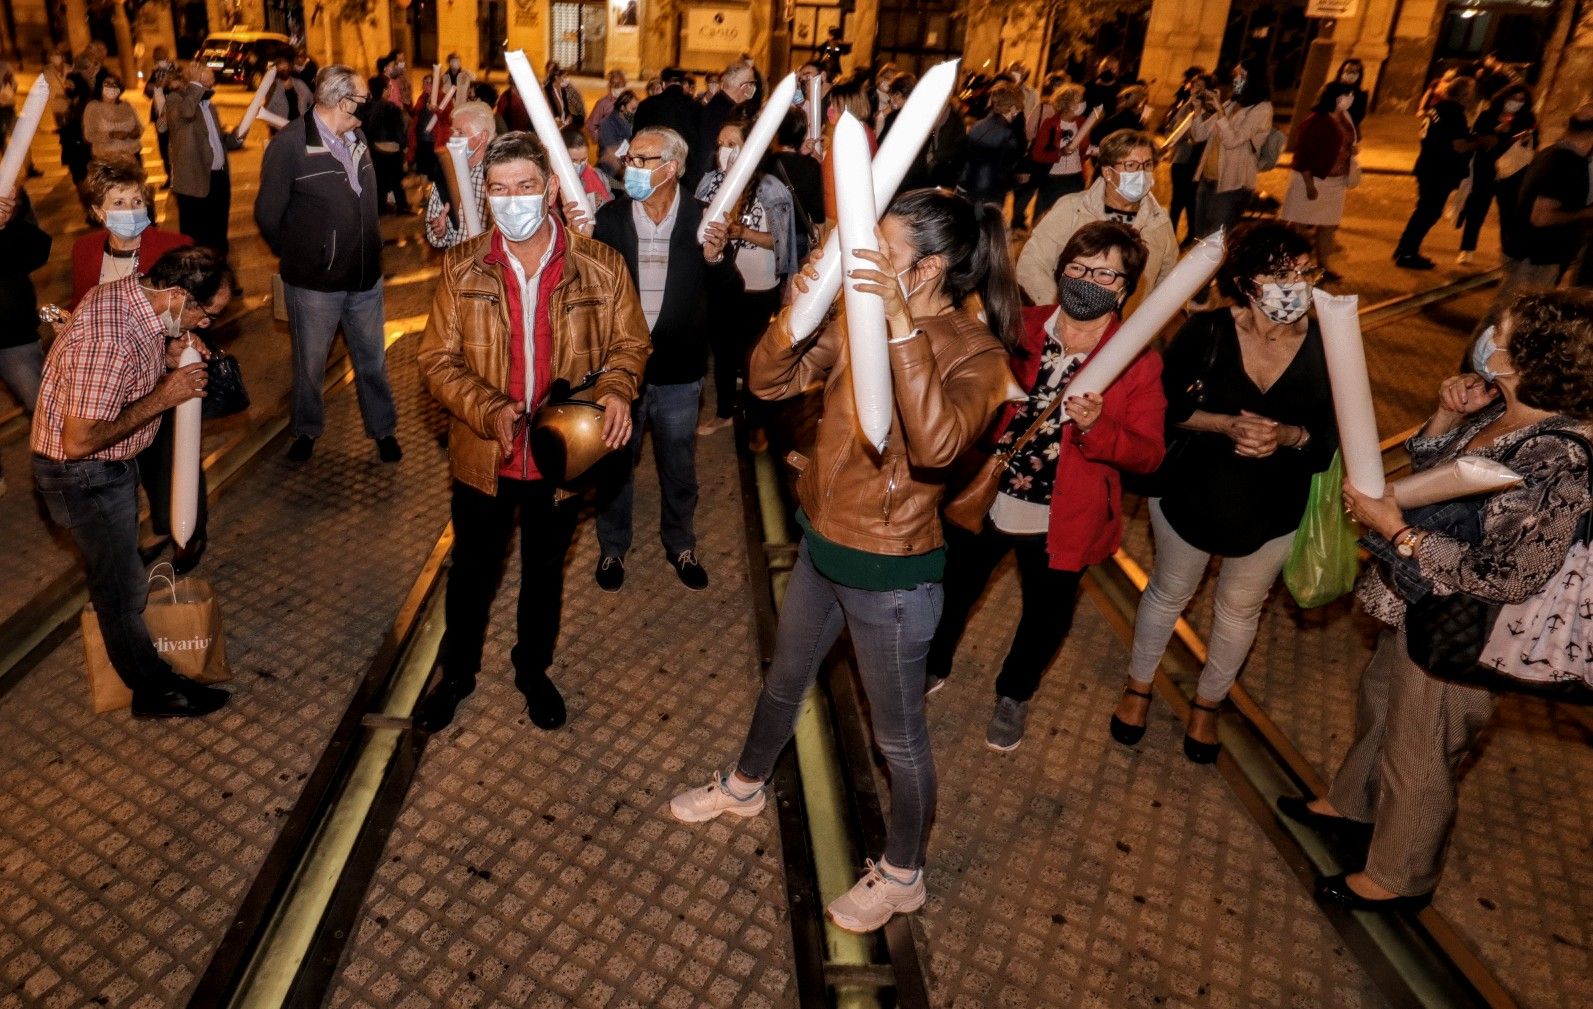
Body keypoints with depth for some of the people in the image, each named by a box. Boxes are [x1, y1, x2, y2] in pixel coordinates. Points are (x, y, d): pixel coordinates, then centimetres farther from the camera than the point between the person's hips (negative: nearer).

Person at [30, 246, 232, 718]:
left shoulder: (126, 292, -7)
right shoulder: (111, 341, -36)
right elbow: (78, 442, -31)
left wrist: (167, 357, -8)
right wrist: (163, 397, -27)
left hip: (112, 464, 9)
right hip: (84, 476, -9)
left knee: (123, 561, 29)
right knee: (121, 586, 7)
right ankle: (155, 691, 24)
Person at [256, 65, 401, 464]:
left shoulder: (357, 137, 3)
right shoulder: (290, 144, -15)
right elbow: (268, 215, -8)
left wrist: (370, 250, 10)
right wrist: (298, 255, 4)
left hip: (366, 276, 5)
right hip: (315, 282, -4)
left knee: (372, 358, 16)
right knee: (310, 364, 15)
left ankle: (383, 428, 32)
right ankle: (307, 429, 35)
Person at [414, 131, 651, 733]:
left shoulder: (600, 267, -9)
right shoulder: (462, 268, -7)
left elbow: (630, 344, 1)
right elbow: (437, 360, -6)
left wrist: (615, 388, -22)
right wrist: (488, 410, -24)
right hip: (483, 457, 1)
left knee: (545, 571, 20)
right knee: (472, 571, 18)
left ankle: (533, 670, 46)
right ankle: (457, 673, 44)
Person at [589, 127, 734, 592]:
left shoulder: (700, 218, -6)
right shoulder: (609, 217, -5)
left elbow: (722, 292, -1)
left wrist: (715, 258, -21)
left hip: (679, 369, 0)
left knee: (679, 466, 17)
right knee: (616, 462, 16)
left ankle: (680, 544, 39)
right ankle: (612, 547, 37)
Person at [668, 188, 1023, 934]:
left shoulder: (977, 353, -19)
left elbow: (937, 443, -39)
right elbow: (768, 382, -4)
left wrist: (904, 323, -40)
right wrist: (795, 311, -21)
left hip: (890, 569, -6)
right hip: (821, 544, 7)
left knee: (898, 735, 13)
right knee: (784, 681, 28)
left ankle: (902, 875, 37)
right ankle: (744, 787, 55)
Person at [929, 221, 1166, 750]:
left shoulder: (1139, 362, -11)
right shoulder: (1019, 328, -5)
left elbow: (1148, 453, -13)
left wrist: (1096, 427, -31)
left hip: (1061, 522, -1)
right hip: (983, 502, 2)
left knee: (1045, 616, 19)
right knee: (952, 592, 19)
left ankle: (1014, 696, 49)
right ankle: (933, 669, 50)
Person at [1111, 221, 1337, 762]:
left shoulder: (1327, 347, -16)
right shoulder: (1206, 332, -20)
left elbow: (1330, 440, -10)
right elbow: (1163, 405, -14)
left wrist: (1285, 435, -31)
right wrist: (1226, 424, -28)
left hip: (1271, 512, 2)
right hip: (1189, 495, -1)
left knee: (1241, 609, 21)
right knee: (1168, 593, 20)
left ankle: (1207, 704, 47)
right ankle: (1138, 686, 45)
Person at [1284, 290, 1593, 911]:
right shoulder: (1501, 412, -7)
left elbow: (1507, 578, -30)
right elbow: (1426, 463, 10)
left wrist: (1394, 529, -26)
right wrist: (1449, 413, -9)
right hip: (1415, 606, 9)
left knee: (1418, 756, 14)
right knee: (1381, 699, 29)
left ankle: (1398, 879, 40)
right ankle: (1351, 805, 56)